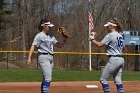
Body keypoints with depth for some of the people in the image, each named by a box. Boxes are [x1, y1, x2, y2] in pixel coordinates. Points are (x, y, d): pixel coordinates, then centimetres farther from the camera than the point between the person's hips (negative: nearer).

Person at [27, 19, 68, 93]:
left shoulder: (51, 36, 18)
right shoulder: (39, 36, -5)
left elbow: (59, 45, 20)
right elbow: (33, 46, -12)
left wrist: (64, 40, 2)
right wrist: (29, 58, -23)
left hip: (51, 58, 8)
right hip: (44, 57, -8)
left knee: (45, 79, 11)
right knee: (48, 78, -17)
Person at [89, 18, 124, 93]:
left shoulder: (110, 35, -11)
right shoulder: (120, 35, 14)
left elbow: (99, 44, -16)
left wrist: (92, 39, 1)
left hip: (114, 59, -9)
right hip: (121, 59, 9)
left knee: (103, 79, -1)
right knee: (117, 80, 10)